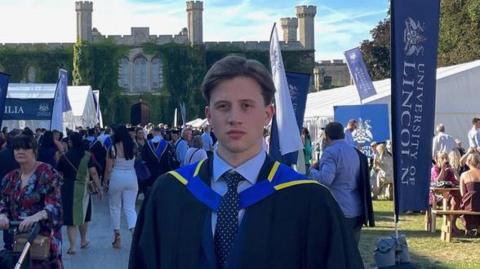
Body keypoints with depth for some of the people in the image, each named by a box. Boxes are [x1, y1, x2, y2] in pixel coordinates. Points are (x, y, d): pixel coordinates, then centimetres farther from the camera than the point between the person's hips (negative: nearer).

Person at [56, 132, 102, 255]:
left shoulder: (65, 156, -5)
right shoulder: (88, 156, -4)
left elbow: (58, 173, 2)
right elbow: (93, 173, -10)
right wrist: (98, 187, -5)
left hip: (68, 188, -2)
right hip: (83, 188, 2)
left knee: (70, 217, 1)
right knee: (83, 215, 21)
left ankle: (72, 246, -4)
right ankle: (83, 241, 33)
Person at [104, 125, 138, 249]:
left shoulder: (113, 149, -9)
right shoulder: (133, 147, -1)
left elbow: (109, 168, -6)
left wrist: (105, 181, 7)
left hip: (116, 178, -2)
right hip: (131, 178, 2)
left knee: (115, 207, 14)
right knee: (130, 208, 5)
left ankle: (117, 237, 17)